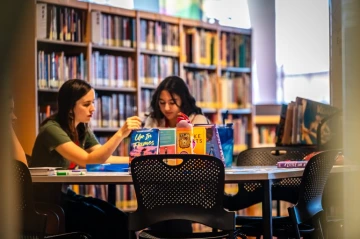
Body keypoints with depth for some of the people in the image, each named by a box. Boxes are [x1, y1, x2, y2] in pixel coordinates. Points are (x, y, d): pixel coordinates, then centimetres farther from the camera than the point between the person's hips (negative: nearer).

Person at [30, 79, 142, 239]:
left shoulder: (83, 130, 7)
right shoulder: (52, 129, -20)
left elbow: (103, 158, 1)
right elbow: (88, 161, -29)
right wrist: (120, 134, -35)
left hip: (63, 194, 7)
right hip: (44, 202, -7)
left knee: (119, 219, -14)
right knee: (106, 222, -20)